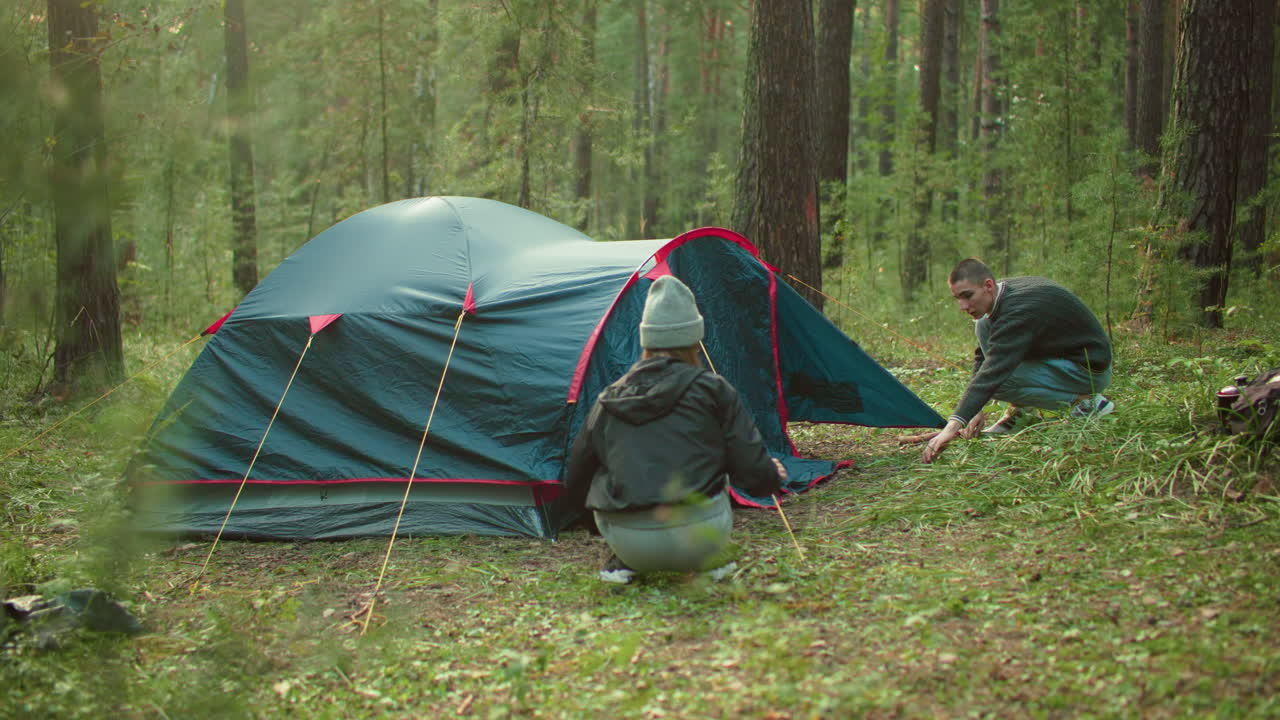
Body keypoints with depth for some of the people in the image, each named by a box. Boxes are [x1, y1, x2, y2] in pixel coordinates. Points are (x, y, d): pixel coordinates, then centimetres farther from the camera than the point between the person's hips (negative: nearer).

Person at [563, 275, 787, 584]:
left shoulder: (607, 402, 12)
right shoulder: (712, 390, 4)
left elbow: (575, 485, 20)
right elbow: (753, 471, 4)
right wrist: (775, 476, 29)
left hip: (628, 543, 1)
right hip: (700, 540, -1)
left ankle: (622, 563, 16)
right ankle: (712, 559, 19)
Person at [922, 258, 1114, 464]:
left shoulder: (1020, 310, -31)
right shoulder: (1004, 294, -3)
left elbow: (993, 372, -40)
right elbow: (983, 355, 7)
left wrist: (953, 426, -46)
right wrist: (975, 409, -4)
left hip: (1091, 371, -9)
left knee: (1000, 380, -25)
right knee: (984, 326, -2)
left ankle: (1085, 401, -10)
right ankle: (1019, 412, 2)